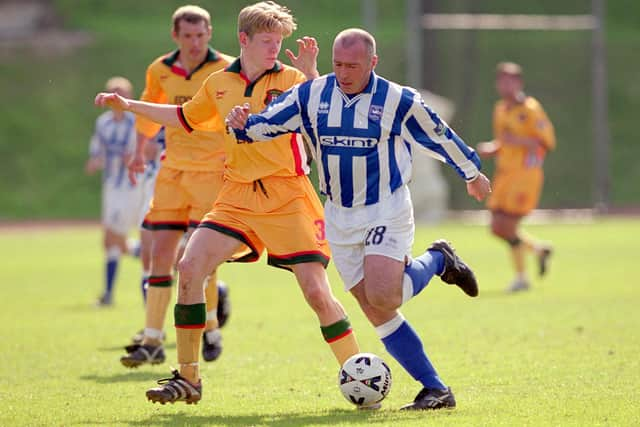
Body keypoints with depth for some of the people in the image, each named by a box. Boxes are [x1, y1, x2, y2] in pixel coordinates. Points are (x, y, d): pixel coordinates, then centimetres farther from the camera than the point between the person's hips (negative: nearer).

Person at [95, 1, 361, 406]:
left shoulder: (291, 79, -4)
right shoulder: (219, 84, 9)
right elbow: (184, 117, 27)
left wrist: (310, 72, -28)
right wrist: (128, 105, 24)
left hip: (288, 197, -4)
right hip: (238, 197, 4)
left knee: (316, 289, -12)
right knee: (190, 267, -10)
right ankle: (188, 378, 2)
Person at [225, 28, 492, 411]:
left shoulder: (399, 101, -10)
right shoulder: (311, 95, -2)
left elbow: (441, 137, 4)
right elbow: (264, 124, -2)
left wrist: (472, 173, 16)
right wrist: (241, 124, -24)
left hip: (387, 210, -4)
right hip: (340, 218, 4)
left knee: (382, 298, -24)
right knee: (377, 312, -1)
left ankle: (437, 261, 7)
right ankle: (435, 389, 5)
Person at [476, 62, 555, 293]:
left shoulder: (530, 108, -9)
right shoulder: (500, 109, 14)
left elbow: (548, 142, -12)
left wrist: (518, 141, -22)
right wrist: (490, 149, 4)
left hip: (526, 173, -8)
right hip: (504, 174, 8)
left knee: (508, 226, -11)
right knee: (497, 228, 3)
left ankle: (521, 277, 5)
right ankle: (539, 248, 25)